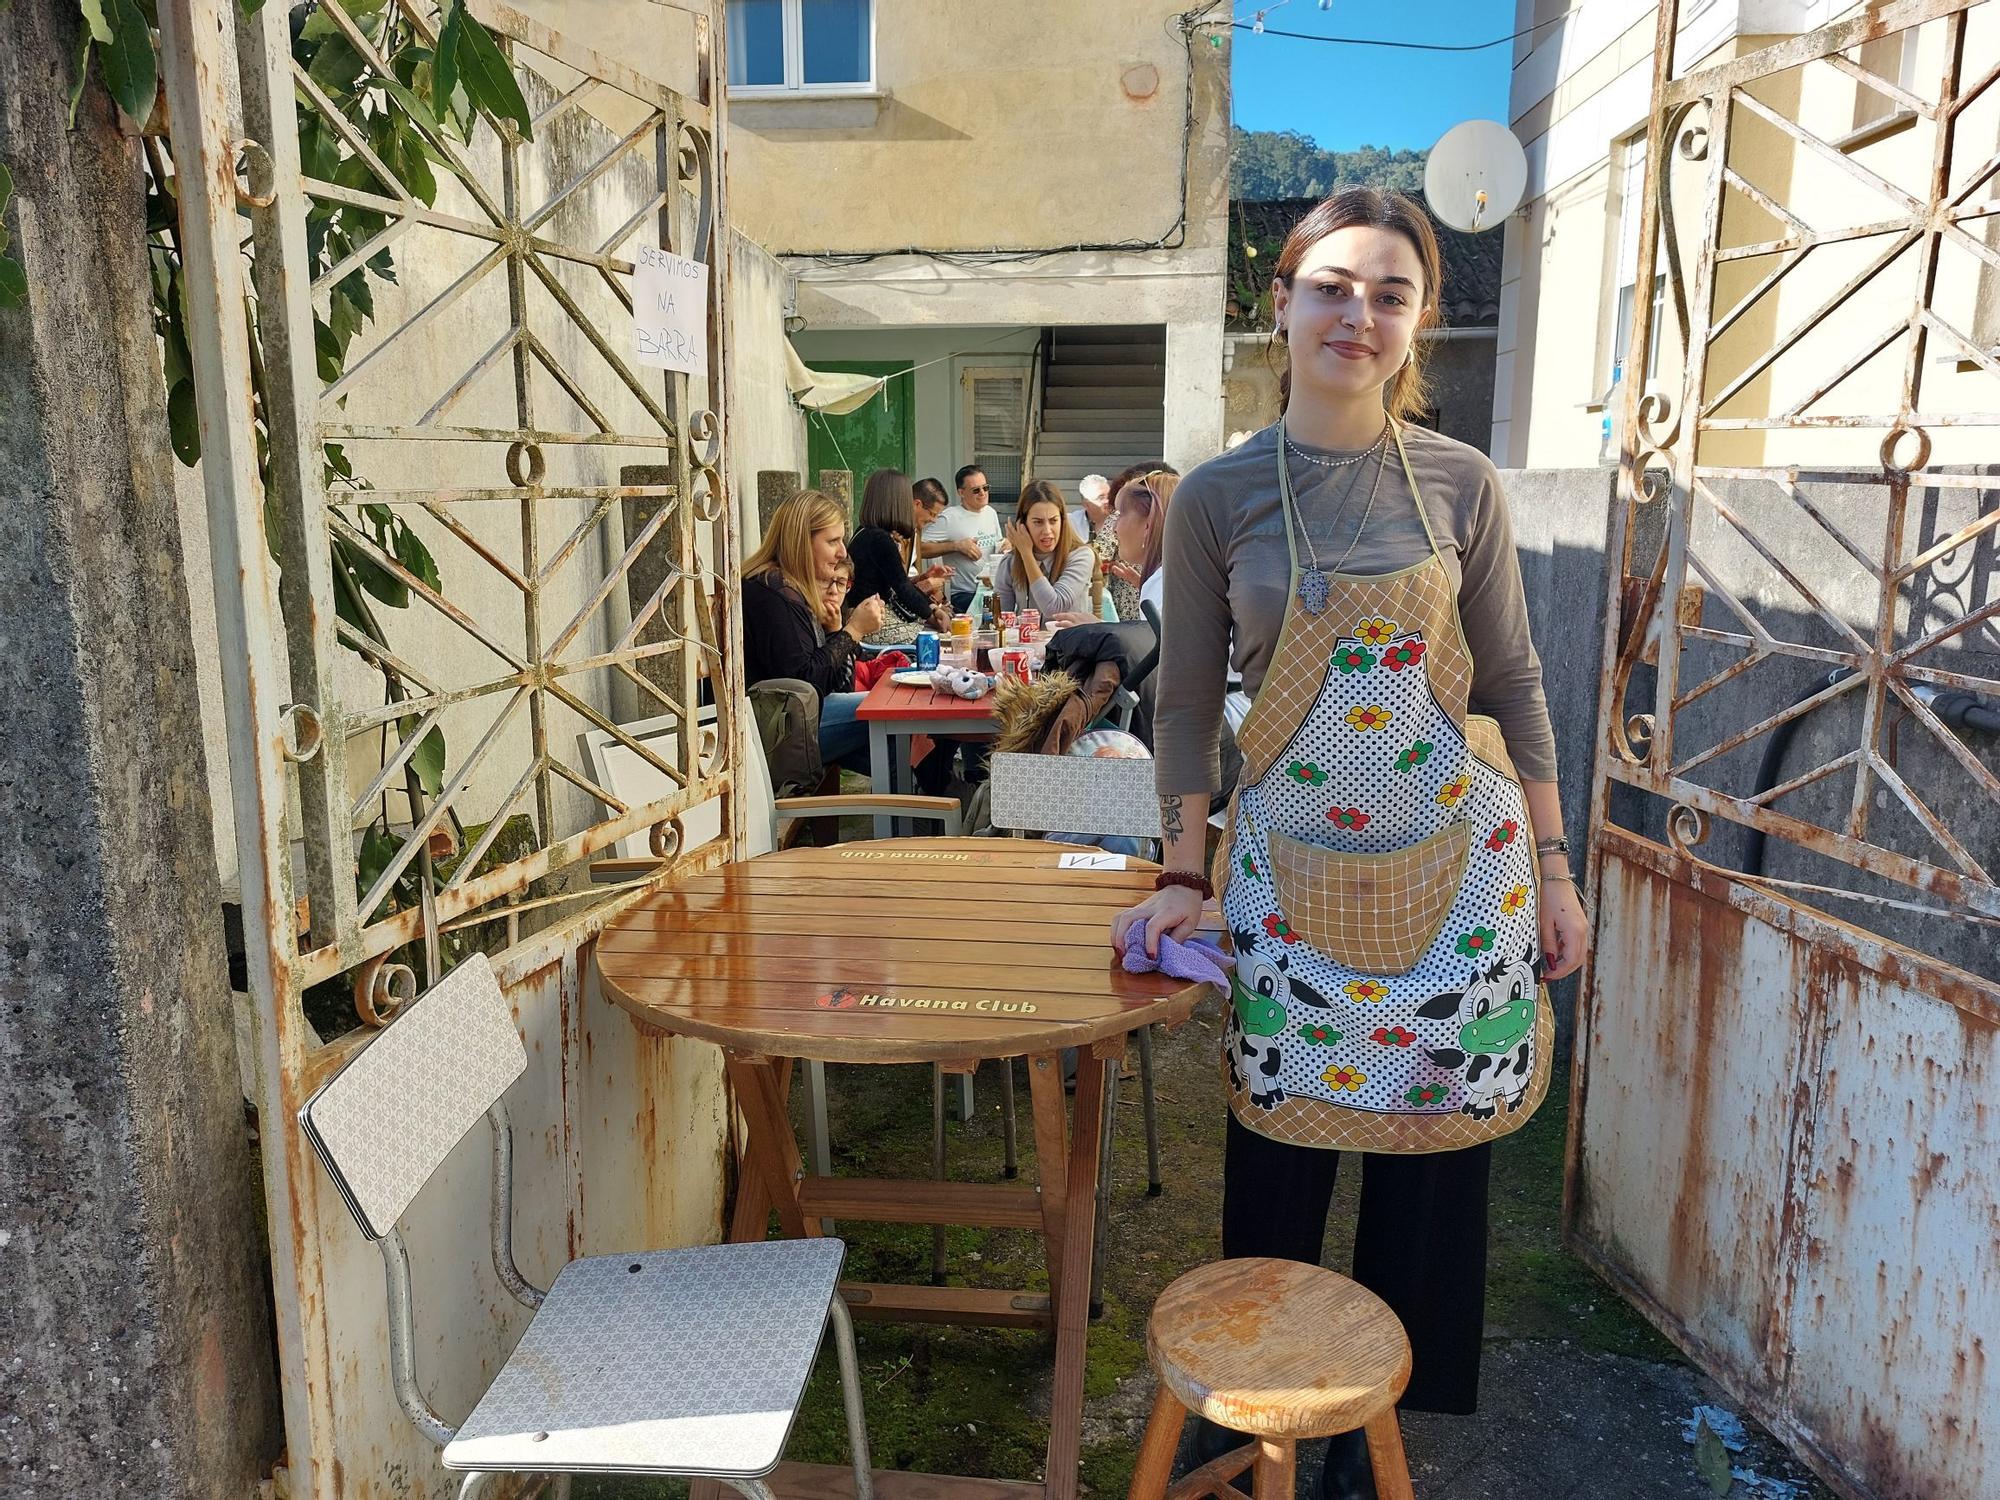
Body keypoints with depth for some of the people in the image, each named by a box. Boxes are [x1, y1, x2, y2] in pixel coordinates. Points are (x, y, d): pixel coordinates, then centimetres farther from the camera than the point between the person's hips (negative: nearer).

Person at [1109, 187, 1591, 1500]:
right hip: (1289, 869, -1)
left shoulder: (1463, 485, -1)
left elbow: (1514, 682, 5)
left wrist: (1553, 867, 5)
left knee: (1433, 1144, 10)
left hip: (1457, 862, 1)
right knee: (1278, 1142, 9)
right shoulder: (1219, 495, -3)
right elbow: (1186, 696, 1)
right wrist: (1182, 874, -2)